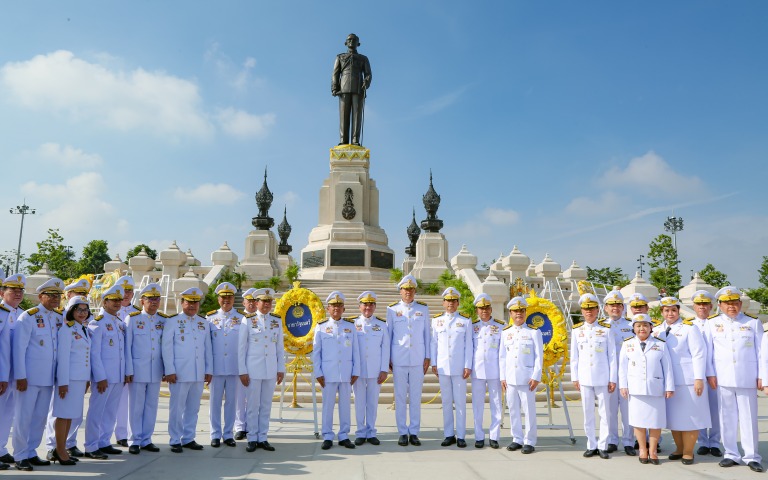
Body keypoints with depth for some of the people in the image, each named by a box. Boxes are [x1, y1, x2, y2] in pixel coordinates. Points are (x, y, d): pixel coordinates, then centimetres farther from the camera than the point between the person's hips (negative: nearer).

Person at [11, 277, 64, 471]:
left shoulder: (59, 318, 9)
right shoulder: (28, 317, -8)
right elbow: (19, 348, -10)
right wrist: (20, 376, -12)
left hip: (48, 378, 6)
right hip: (30, 377, -6)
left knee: (40, 417, 11)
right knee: (24, 417, 3)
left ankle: (31, 453, 22)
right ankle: (20, 456, 13)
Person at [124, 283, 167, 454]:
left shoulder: (164, 320, 6)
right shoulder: (132, 319, -2)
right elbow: (127, 346, -3)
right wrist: (128, 371, -6)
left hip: (156, 371, 3)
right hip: (137, 370, -3)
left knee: (151, 405, 9)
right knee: (136, 406, 4)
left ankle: (146, 440, 20)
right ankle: (135, 441, 16)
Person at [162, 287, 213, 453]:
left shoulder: (204, 323, 12)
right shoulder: (172, 321, -1)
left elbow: (207, 348, 12)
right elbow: (167, 347, -5)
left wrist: (209, 370, 9)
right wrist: (170, 371, -9)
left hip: (199, 374, 5)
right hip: (179, 373, -4)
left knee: (193, 408, 11)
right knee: (177, 407, 2)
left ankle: (188, 438, 22)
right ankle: (175, 441, 14)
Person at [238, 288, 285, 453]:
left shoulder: (277, 321, 6)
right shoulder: (248, 320, -3)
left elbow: (280, 347, 9)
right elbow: (241, 347, -2)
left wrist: (281, 369, 6)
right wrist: (242, 371, -5)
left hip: (271, 369, 3)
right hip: (253, 369, -3)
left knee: (266, 405, 9)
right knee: (253, 405, 4)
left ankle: (262, 438, 18)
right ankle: (252, 439, 15)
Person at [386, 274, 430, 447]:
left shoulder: (423, 309, 6)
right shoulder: (392, 309, 4)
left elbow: (427, 333, 8)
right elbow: (388, 334, 7)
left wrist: (427, 357, 4)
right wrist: (388, 358, 4)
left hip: (418, 360, 1)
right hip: (399, 360, -1)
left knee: (416, 397, 5)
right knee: (400, 397, 4)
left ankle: (414, 432, 14)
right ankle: (402, 433, 13)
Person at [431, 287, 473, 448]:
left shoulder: (466, 321, 2)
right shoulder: (436, 320, 6)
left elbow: (468, 345, 0)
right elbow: (434, 343, 7)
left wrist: (468, 366, -5)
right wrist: (433, 364, 3)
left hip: (459, 367, -2)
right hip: (443, 367, 2)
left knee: (460, 402, 2)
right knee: (446, 402, 8)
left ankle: (460, 436, 10)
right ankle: (449, 435, 16)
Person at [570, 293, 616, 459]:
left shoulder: (606, 329, 1)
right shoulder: (577, 330, 5)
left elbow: (612, 356, 1)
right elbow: (574, 356, 7)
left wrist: (612, 379, -2)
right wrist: (574, 377, 4)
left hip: (602, 378, -1)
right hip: (584, 378, 1)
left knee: (604, 413, 4)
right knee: (588, 413, 7)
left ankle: (603, 446, 14)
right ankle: (591, 445, 17)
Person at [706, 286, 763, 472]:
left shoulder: (753, 323, 5)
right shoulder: (712, 324, 6)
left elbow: (761, 351, 4)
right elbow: (707, 351, 6)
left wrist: (761, 376, -1)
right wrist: (710, 374, 1)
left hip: (747, 378, -1)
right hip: (723, 379, 1)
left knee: (749, 417, 4)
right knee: (727, 417, 6)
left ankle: (751, 457, 13)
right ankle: (731, 454, 16)